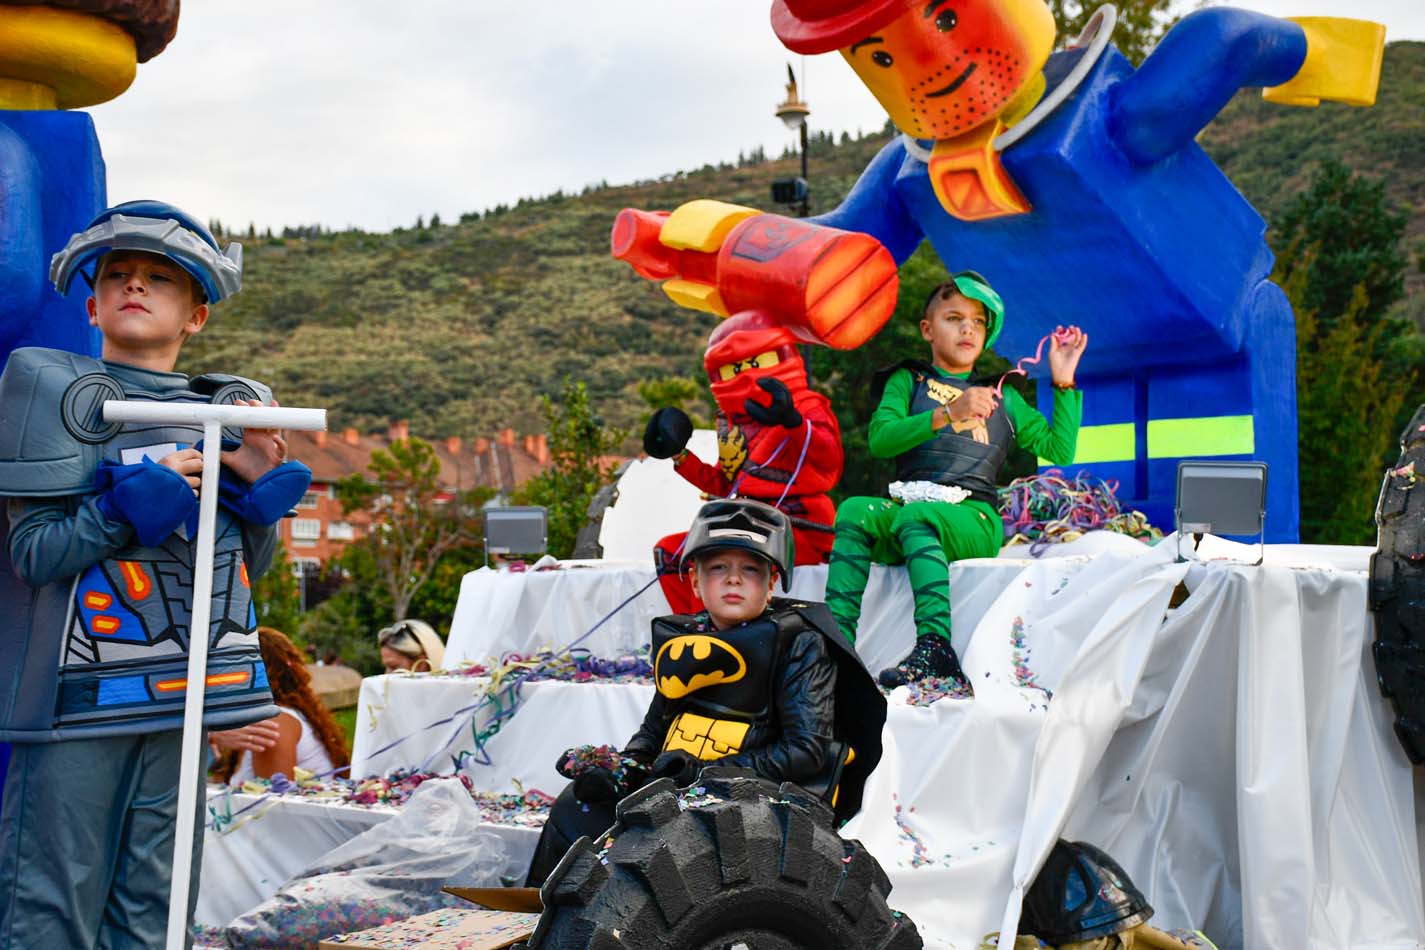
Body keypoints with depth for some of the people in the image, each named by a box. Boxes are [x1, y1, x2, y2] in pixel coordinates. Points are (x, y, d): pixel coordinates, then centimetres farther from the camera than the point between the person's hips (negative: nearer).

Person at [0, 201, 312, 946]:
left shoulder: (230, 411, 12)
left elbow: (246, 566, 15)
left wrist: (259, 483, -1)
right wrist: (135, 502, -18)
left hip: (179, 693, 5)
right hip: (79, 690, -5)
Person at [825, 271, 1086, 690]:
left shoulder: (1004, 399, 28)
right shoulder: (907, 381, 22)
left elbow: (1060, 450, 18)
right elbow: (879, 438, 1)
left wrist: (1064, 383, 13)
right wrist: (948, 413, -11)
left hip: (973, 518, -1)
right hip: (909, 501, 1)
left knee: (915, 516, -36)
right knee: (855, 510, -32)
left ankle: (935, 647, -52)